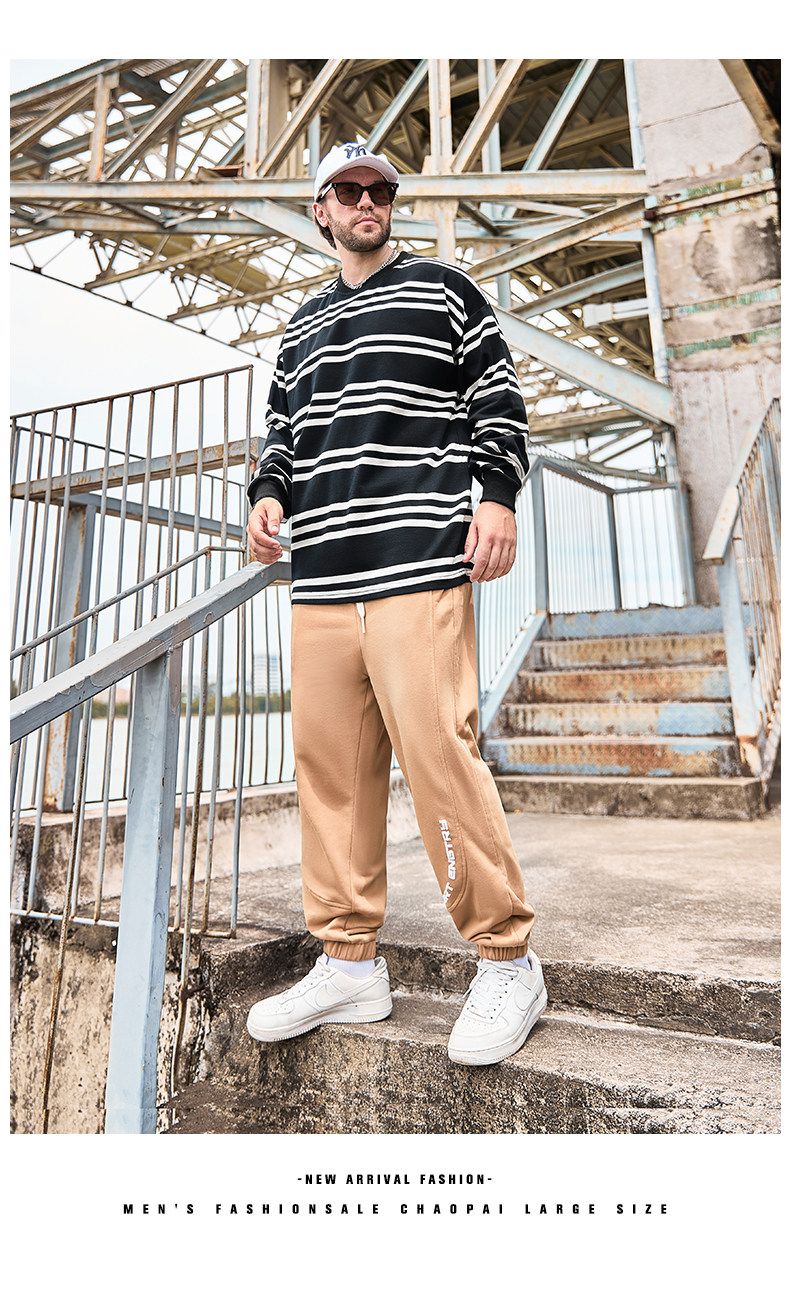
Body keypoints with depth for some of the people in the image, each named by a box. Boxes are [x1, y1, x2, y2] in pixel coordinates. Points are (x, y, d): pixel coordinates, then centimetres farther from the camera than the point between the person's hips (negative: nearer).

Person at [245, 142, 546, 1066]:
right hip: (320, 581, 6)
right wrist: (269, 492, 9)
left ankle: (506, 963, 5)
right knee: (328, 766, 2)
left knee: (438, 753, -13)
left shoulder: (443, 289, 16)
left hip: (419, 565, -5)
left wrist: (498, 494, -7)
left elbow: (498, 401, 9)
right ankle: (349, 964, 15)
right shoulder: (302, 326, 29)